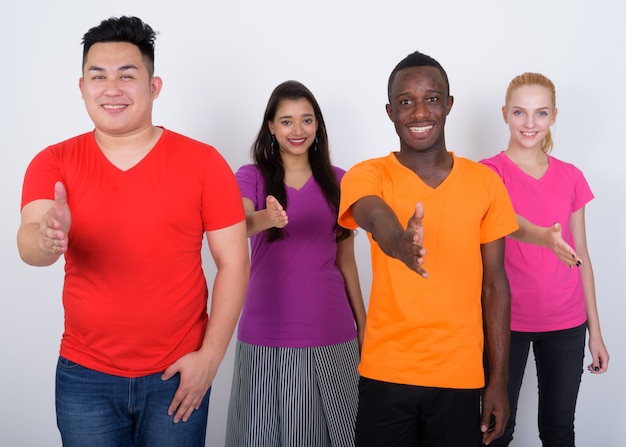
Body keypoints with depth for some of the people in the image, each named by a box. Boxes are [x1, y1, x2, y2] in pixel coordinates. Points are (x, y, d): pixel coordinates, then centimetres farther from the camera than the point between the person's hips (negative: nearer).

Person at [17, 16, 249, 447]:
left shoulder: (202, 162, -5)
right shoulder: (54, 163, -1)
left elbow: (233, 263, -4)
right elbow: (29, 241, -16)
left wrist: (210, 355, -9)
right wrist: (46, 239, -39)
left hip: (177, 375, -1)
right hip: (84, 378, 1)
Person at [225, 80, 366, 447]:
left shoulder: (338, 181, 7)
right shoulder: (251, 177, 0)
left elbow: (346, 260, 10)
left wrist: (363, 324, 8)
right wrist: (265, 218, -43)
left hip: (331, 333, 2)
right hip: (267, 335, -1)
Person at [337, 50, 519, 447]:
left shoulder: (485, 183, 2)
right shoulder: (367, 175, -4)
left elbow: (494, 284, 5)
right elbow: (376, 218, -28)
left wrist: (500, 380, 4)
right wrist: (399, 242, -52)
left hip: (461, 377, 2)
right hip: (386, 374, -1)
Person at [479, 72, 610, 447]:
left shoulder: (571, 177, 6)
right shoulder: (490, 172, -6)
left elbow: (582, 255, 9)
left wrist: (595, 330, 8)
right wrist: (545, 237, -49)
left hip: (566, 322, 3)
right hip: (507, 320, -3)